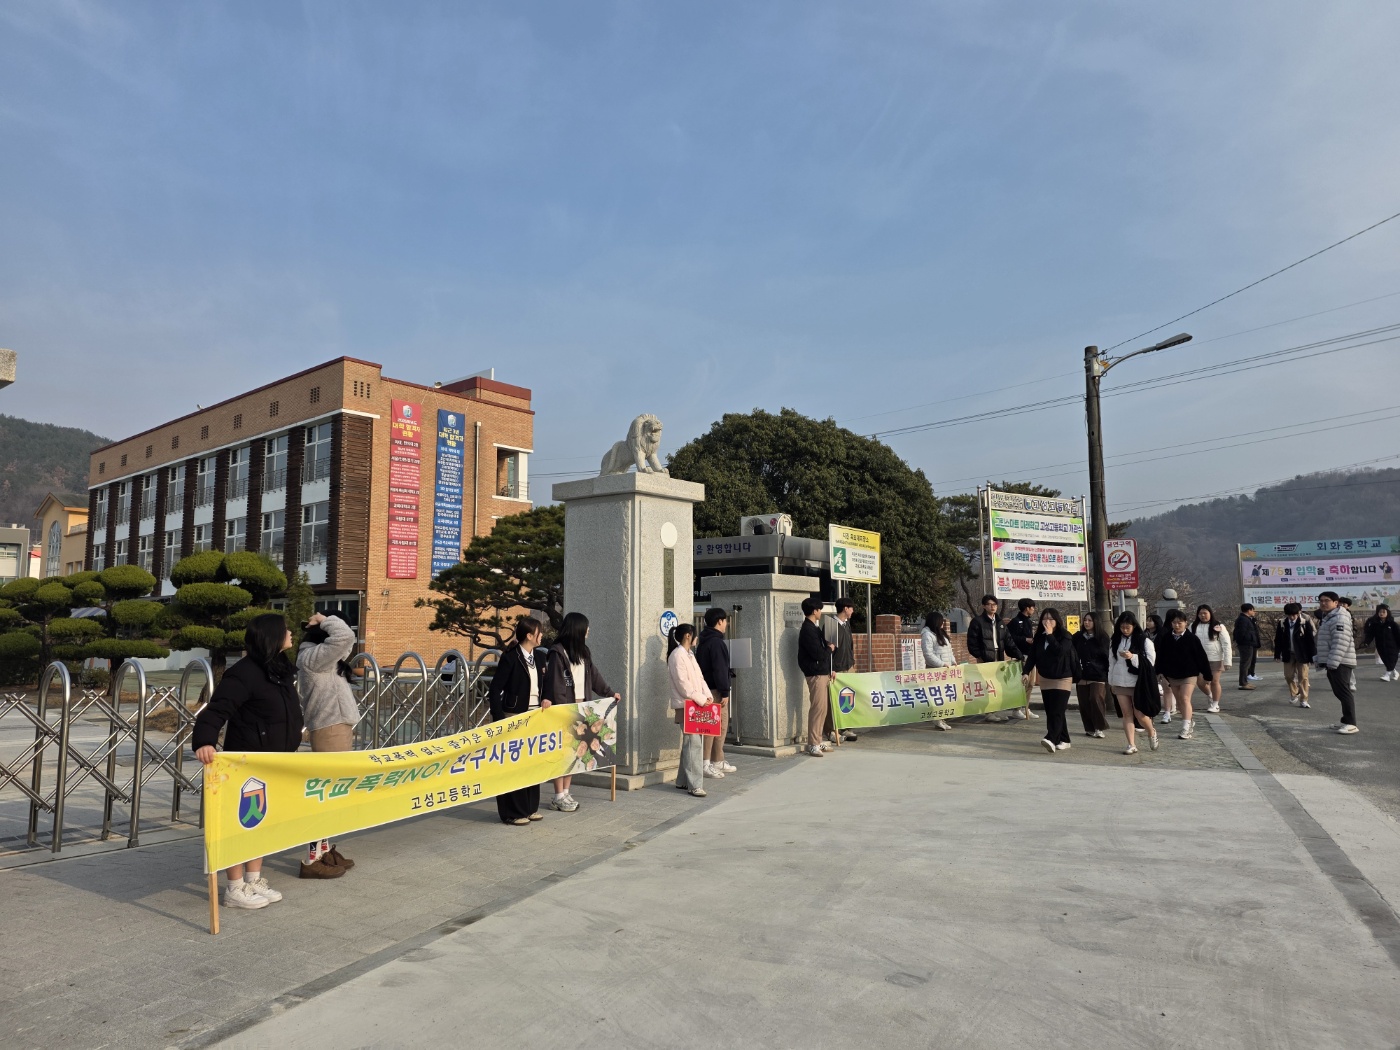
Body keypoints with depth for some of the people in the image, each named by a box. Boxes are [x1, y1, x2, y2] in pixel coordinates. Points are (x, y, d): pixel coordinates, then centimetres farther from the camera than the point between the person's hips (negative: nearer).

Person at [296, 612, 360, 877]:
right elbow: (345, 636, -24)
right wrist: (325, 621, -8)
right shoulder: (312, 656, -13)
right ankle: (312, 859, -3)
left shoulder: (323, 659, 16)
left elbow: (345, 641, 28)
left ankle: (325, 849, 24)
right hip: (330, 730, -10)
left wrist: (321, 624, 17)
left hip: (338, 729, 10)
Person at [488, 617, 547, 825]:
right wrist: (499, 721, -16)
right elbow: (494, 690, -13)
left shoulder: (538, 658, 10)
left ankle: (530, 808, 23)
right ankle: (512, 812, 11)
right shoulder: (510, 657, -12)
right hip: (514, 717, -7)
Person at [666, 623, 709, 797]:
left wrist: (707, 695, 3)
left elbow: (699, 677, 16)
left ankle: (683, 781, 18)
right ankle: (695, 785, -10)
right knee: (693, 743, -12)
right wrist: (700, 699, -15)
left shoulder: (689, 655, 18)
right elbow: (682, 684, -17)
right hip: (685, 705, -9)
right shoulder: (677, 655, -12)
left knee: (690, 742, 11)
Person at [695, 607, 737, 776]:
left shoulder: (703, 642, 16)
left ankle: (718, 762, 21)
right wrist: (724, 692, -19)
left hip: (707, 688, 10)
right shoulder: (716, 642, -15)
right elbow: (719, 669, -19)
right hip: (715, 690, -10)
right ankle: (706, 764, -6)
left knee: (721, 726, 15)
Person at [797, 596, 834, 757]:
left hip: (822, 672, 10)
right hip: (816, 674, -10)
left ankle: (817, 742, 19)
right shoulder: (808, 630, -16)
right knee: (818, 708, -8)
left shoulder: (813, 628, 15)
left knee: (822, 708, 13)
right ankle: (812, 744, -4)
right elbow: (818, 654, -21)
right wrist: (830, 649, -4)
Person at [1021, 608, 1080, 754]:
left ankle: (1051, 739, -28)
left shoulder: (1065, 636, -9)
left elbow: (1060, 651, -26)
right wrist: (1026, 672, -11)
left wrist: (1050, 635, -20)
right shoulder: (1039, 637, 5)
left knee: (1057, 711, -16)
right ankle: (1063, 740, 17)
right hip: (1045, 679, 6)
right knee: (1050, 712, 7)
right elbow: (1032, 655, 2)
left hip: (1062, 679, -6)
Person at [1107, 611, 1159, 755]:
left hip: (1138, 683, -4)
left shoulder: (1144, 640, -6)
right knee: (1127, 714, 3)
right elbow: (1112, 661, 14)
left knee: (1139, 714, -1)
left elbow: (1151, 661, -11)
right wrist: (1111, 680, 12)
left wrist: (1133, 657, -24)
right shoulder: (1117, 640, 9)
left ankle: (1152, 733, 29)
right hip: (1120, 683, 4)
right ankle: (1132, 745, 7)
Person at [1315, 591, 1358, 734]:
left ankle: (1351, 724, -9)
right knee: (1339, 692, 14)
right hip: (1333, 663, 11)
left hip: (1340, 663, -11)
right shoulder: (1328, 618, 20)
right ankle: (1346, 720, 20)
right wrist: (1320, 660, 23)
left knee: (1344, 692, -10)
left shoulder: (1339, 618, -14)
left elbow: (1341, 642, -23)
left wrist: (1333, 661, -27)